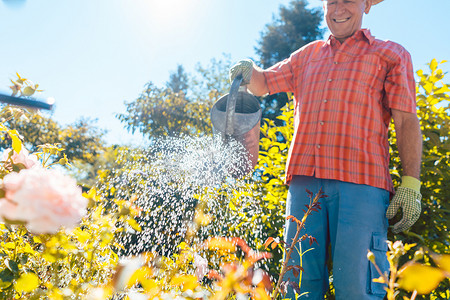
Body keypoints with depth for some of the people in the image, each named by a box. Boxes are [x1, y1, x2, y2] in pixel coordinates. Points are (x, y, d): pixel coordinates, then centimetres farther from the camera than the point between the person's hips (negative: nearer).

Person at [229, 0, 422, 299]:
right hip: (305, 181, 4)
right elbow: (262, 84, 32)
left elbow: (407, 122, 5)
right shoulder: (307, 56, 25)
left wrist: (411, 184, -6)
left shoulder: (390, 54, 14)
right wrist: (249, 70, 6)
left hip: (360, 184, -3)